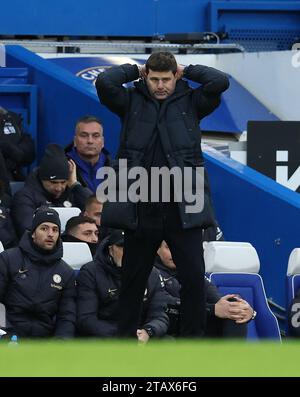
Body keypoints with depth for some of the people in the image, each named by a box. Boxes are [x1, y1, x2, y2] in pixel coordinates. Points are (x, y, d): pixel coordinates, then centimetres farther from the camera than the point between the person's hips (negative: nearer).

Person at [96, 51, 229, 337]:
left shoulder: (190, 102, 6)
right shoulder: (132, 102, 6)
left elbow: (220, 82, -9)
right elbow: (104, 82, -9)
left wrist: (186, 71, 4)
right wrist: (133, 71, 4)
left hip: (182, 210, -1)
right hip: (141, 210, 1)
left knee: (194, 278, -3)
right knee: (133, 280, 9)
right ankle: (125, 338, 18)